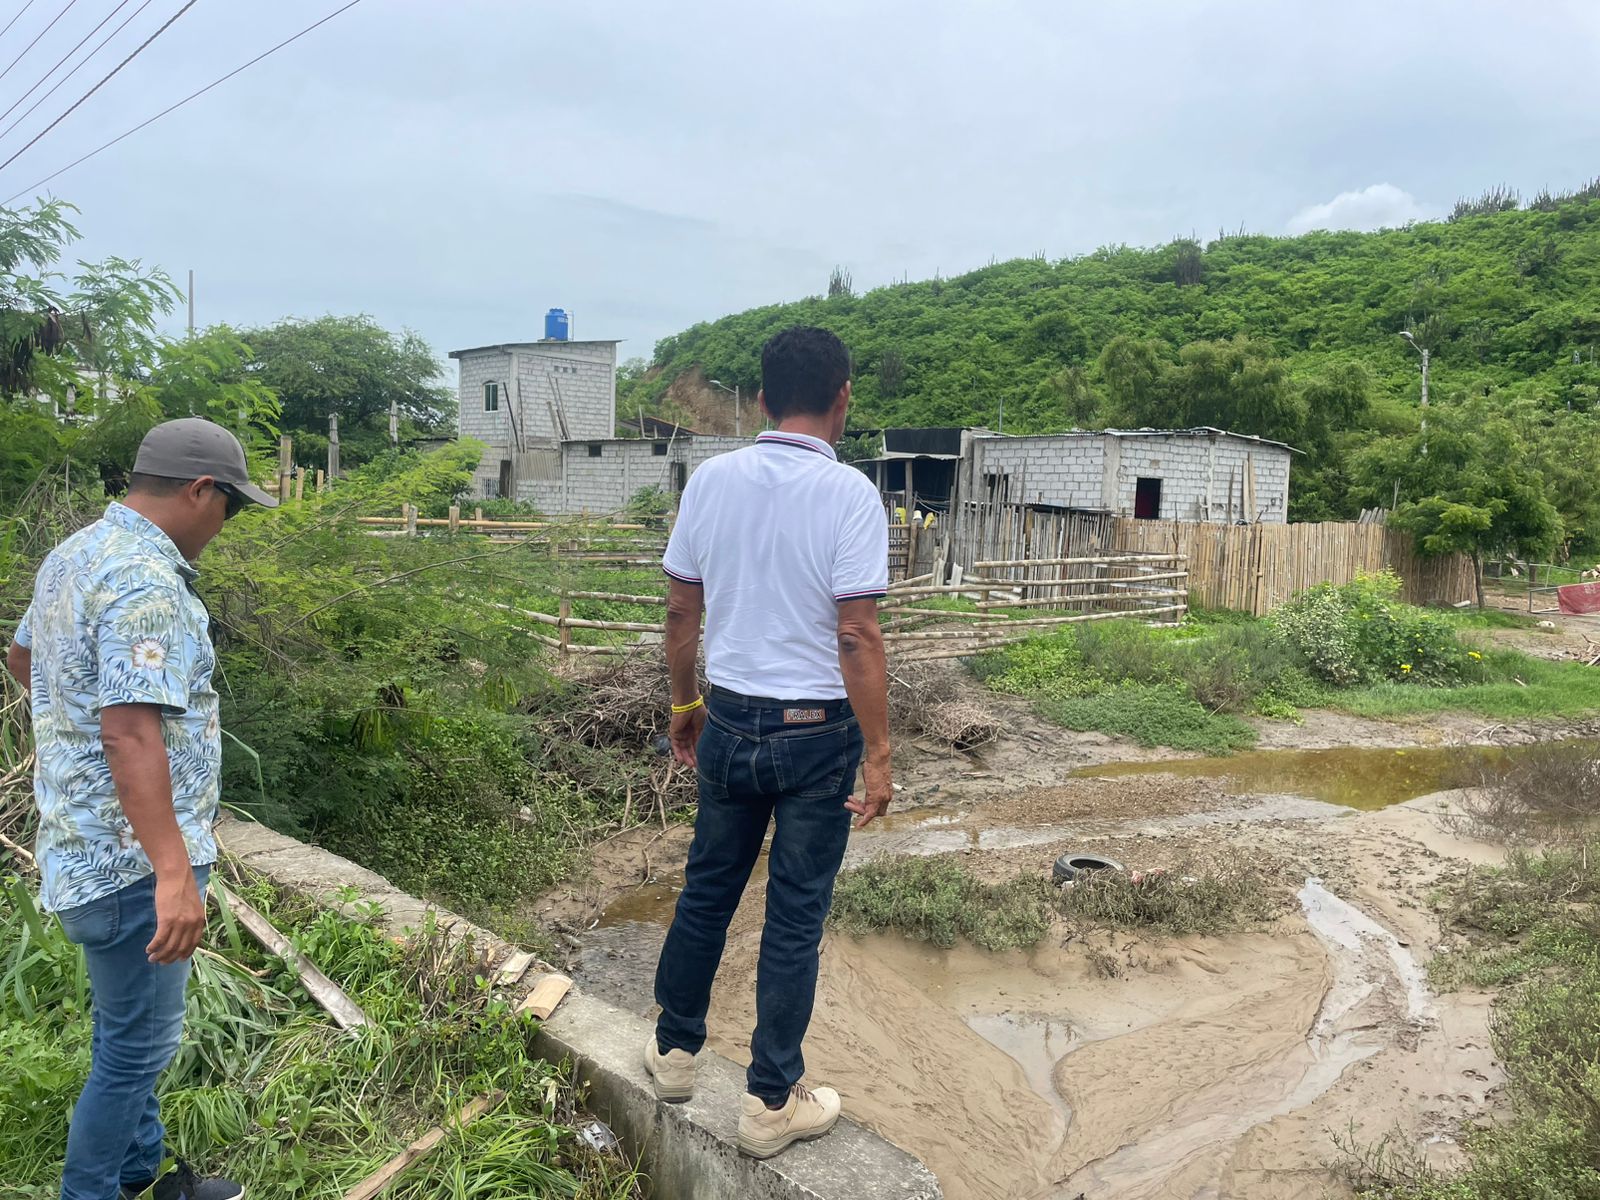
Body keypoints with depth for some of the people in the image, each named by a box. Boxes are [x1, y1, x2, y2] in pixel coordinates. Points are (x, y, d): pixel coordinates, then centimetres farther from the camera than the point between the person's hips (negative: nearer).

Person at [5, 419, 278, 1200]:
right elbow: (130, 734, -31)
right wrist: (175, 874, -32)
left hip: (88, 837, 11)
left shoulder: (74, 553, 10)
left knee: (132, 1028, 23)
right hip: (132, 856, -10)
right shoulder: (146, 581, -23)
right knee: (138, 1043, 5)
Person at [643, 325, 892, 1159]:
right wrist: (879, 757, -10)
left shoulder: (711, 480, -1)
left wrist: (684, 702, 18)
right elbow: (856, 637, -18)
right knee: (795, 918, 10)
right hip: (817, 732, -4)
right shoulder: (849, 494, -15)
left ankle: (675, 1050, 39)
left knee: (707, 890, 21)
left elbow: (680, 610, 5)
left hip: (728, 721, 4)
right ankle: (771, 1103, 25)